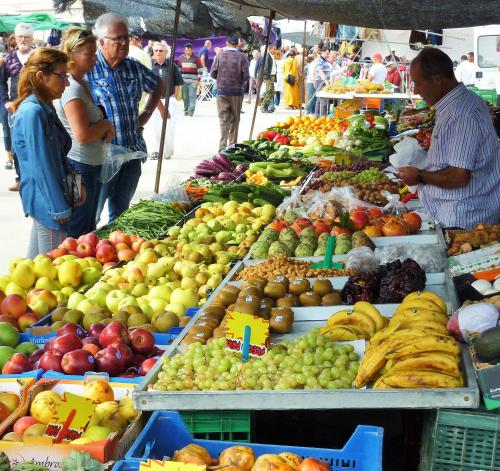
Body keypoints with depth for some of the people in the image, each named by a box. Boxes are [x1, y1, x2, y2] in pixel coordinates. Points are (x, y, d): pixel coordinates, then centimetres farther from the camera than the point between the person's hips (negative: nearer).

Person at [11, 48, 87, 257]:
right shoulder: (32, 112, -20)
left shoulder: (44, 108, 10)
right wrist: (60, 208, -17)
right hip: (48, 199, -9)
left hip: (45, 198, 9)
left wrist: (74, 183, 10)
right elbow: (42, 166, -21)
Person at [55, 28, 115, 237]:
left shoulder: (83, 83, 11)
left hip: (92, 164, 10)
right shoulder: (72, 88, -20)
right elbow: (83, 134, -25)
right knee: (77, 231, 0)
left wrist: (105, 130, 4)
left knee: (89, 227, 19)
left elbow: (93, 119, 25)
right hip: (79, 165, -10)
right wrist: (106, 125, -9)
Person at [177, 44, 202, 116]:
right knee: (185, 96, 5)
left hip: (193, 80, -4)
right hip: (183, 80, 4)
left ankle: (191, 110, -11)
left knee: (192, 96, -9)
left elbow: (200, 69, 0)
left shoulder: (196, 58, 0)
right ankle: (186, 110, 12)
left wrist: (198, 79, -5)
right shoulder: (181, 58, 12)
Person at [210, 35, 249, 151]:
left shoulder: (219, 56, -3)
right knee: (235, 119, 12)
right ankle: (232, 144, 18)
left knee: (223, 119, 2)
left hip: (222, 91, 1)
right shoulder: (242, 57, -7)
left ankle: (222, 145, -10)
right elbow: (245, 76, -10)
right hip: (237, 91, -1)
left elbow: (212, 73, -2)